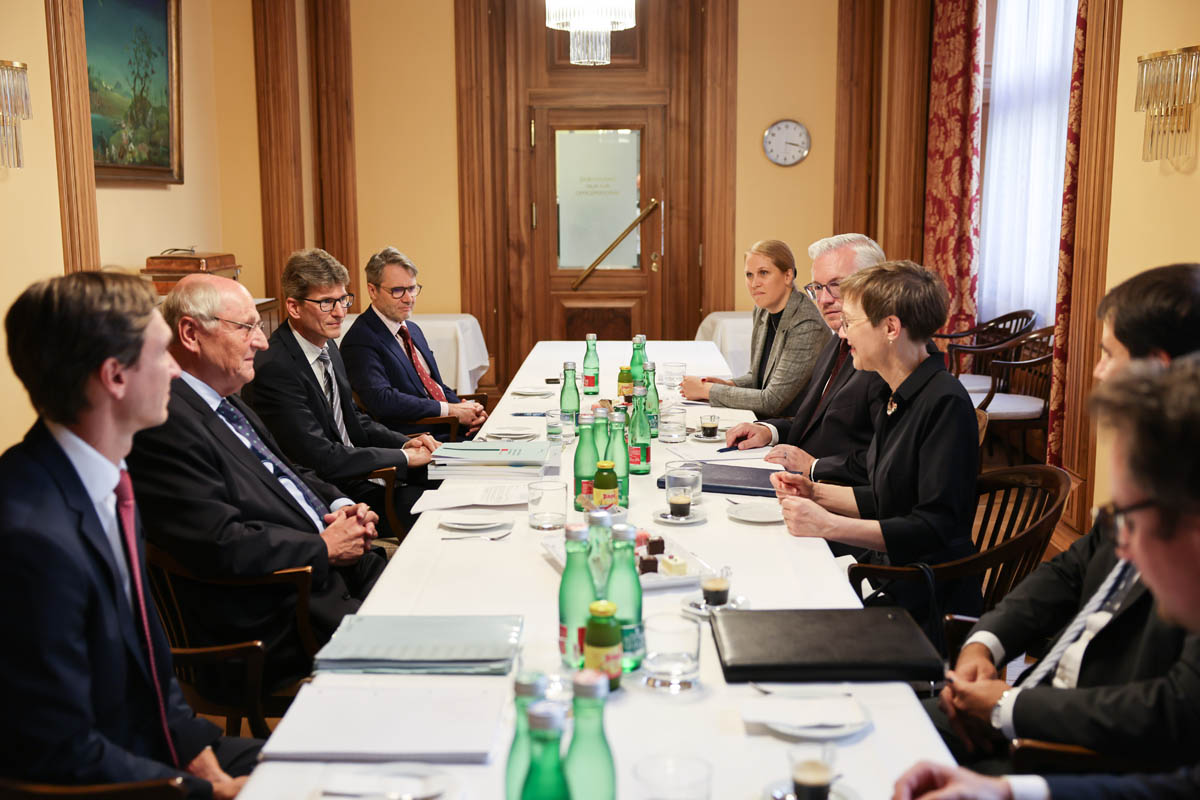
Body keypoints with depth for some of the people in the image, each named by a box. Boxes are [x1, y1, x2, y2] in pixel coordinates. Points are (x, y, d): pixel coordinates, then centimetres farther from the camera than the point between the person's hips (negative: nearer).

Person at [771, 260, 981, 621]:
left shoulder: (945, 404, -18)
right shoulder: (898, 398, 11)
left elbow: (935, 528, -22)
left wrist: (830, 526, -25)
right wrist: (817, 493, 8)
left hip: (925, 602, -9)